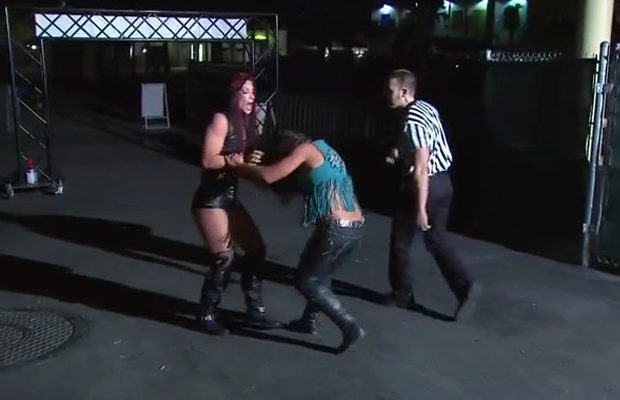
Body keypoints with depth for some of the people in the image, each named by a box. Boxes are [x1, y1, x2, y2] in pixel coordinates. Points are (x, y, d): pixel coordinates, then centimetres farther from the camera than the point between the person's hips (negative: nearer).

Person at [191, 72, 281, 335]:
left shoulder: (246, 123, 11)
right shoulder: (222, 119, -13)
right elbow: (208, 160, -20)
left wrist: (252, 160, -13)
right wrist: (242, 158, -25)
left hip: (229, 197, 9)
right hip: (210, 199, -9)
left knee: (256, 248, 9)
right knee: (224, 257, -7)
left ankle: (255, 312, 21)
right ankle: (206, 314, 13)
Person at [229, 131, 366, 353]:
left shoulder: (306, 149, -2)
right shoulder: (322, 149, 23)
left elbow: (269, 176, -11)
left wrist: (239, 164, 5)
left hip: (336, 229, -9)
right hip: (356, 227, 9)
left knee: (306, 281, 7)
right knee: (320, 275, 26)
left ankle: (350, 328, 6)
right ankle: (309, 321, 40)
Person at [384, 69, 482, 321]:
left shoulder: (412, 122, -22)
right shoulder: (427, 109, 8)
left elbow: (421, 168, -25)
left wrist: (421, 208, -24)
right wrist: (401, 155, 13)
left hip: (425, 184, -9)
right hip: (442, 181, 9)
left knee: (400, 239, 9)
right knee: (436, 238, 16)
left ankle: (402, 294, 22)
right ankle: (466, 287, 6)